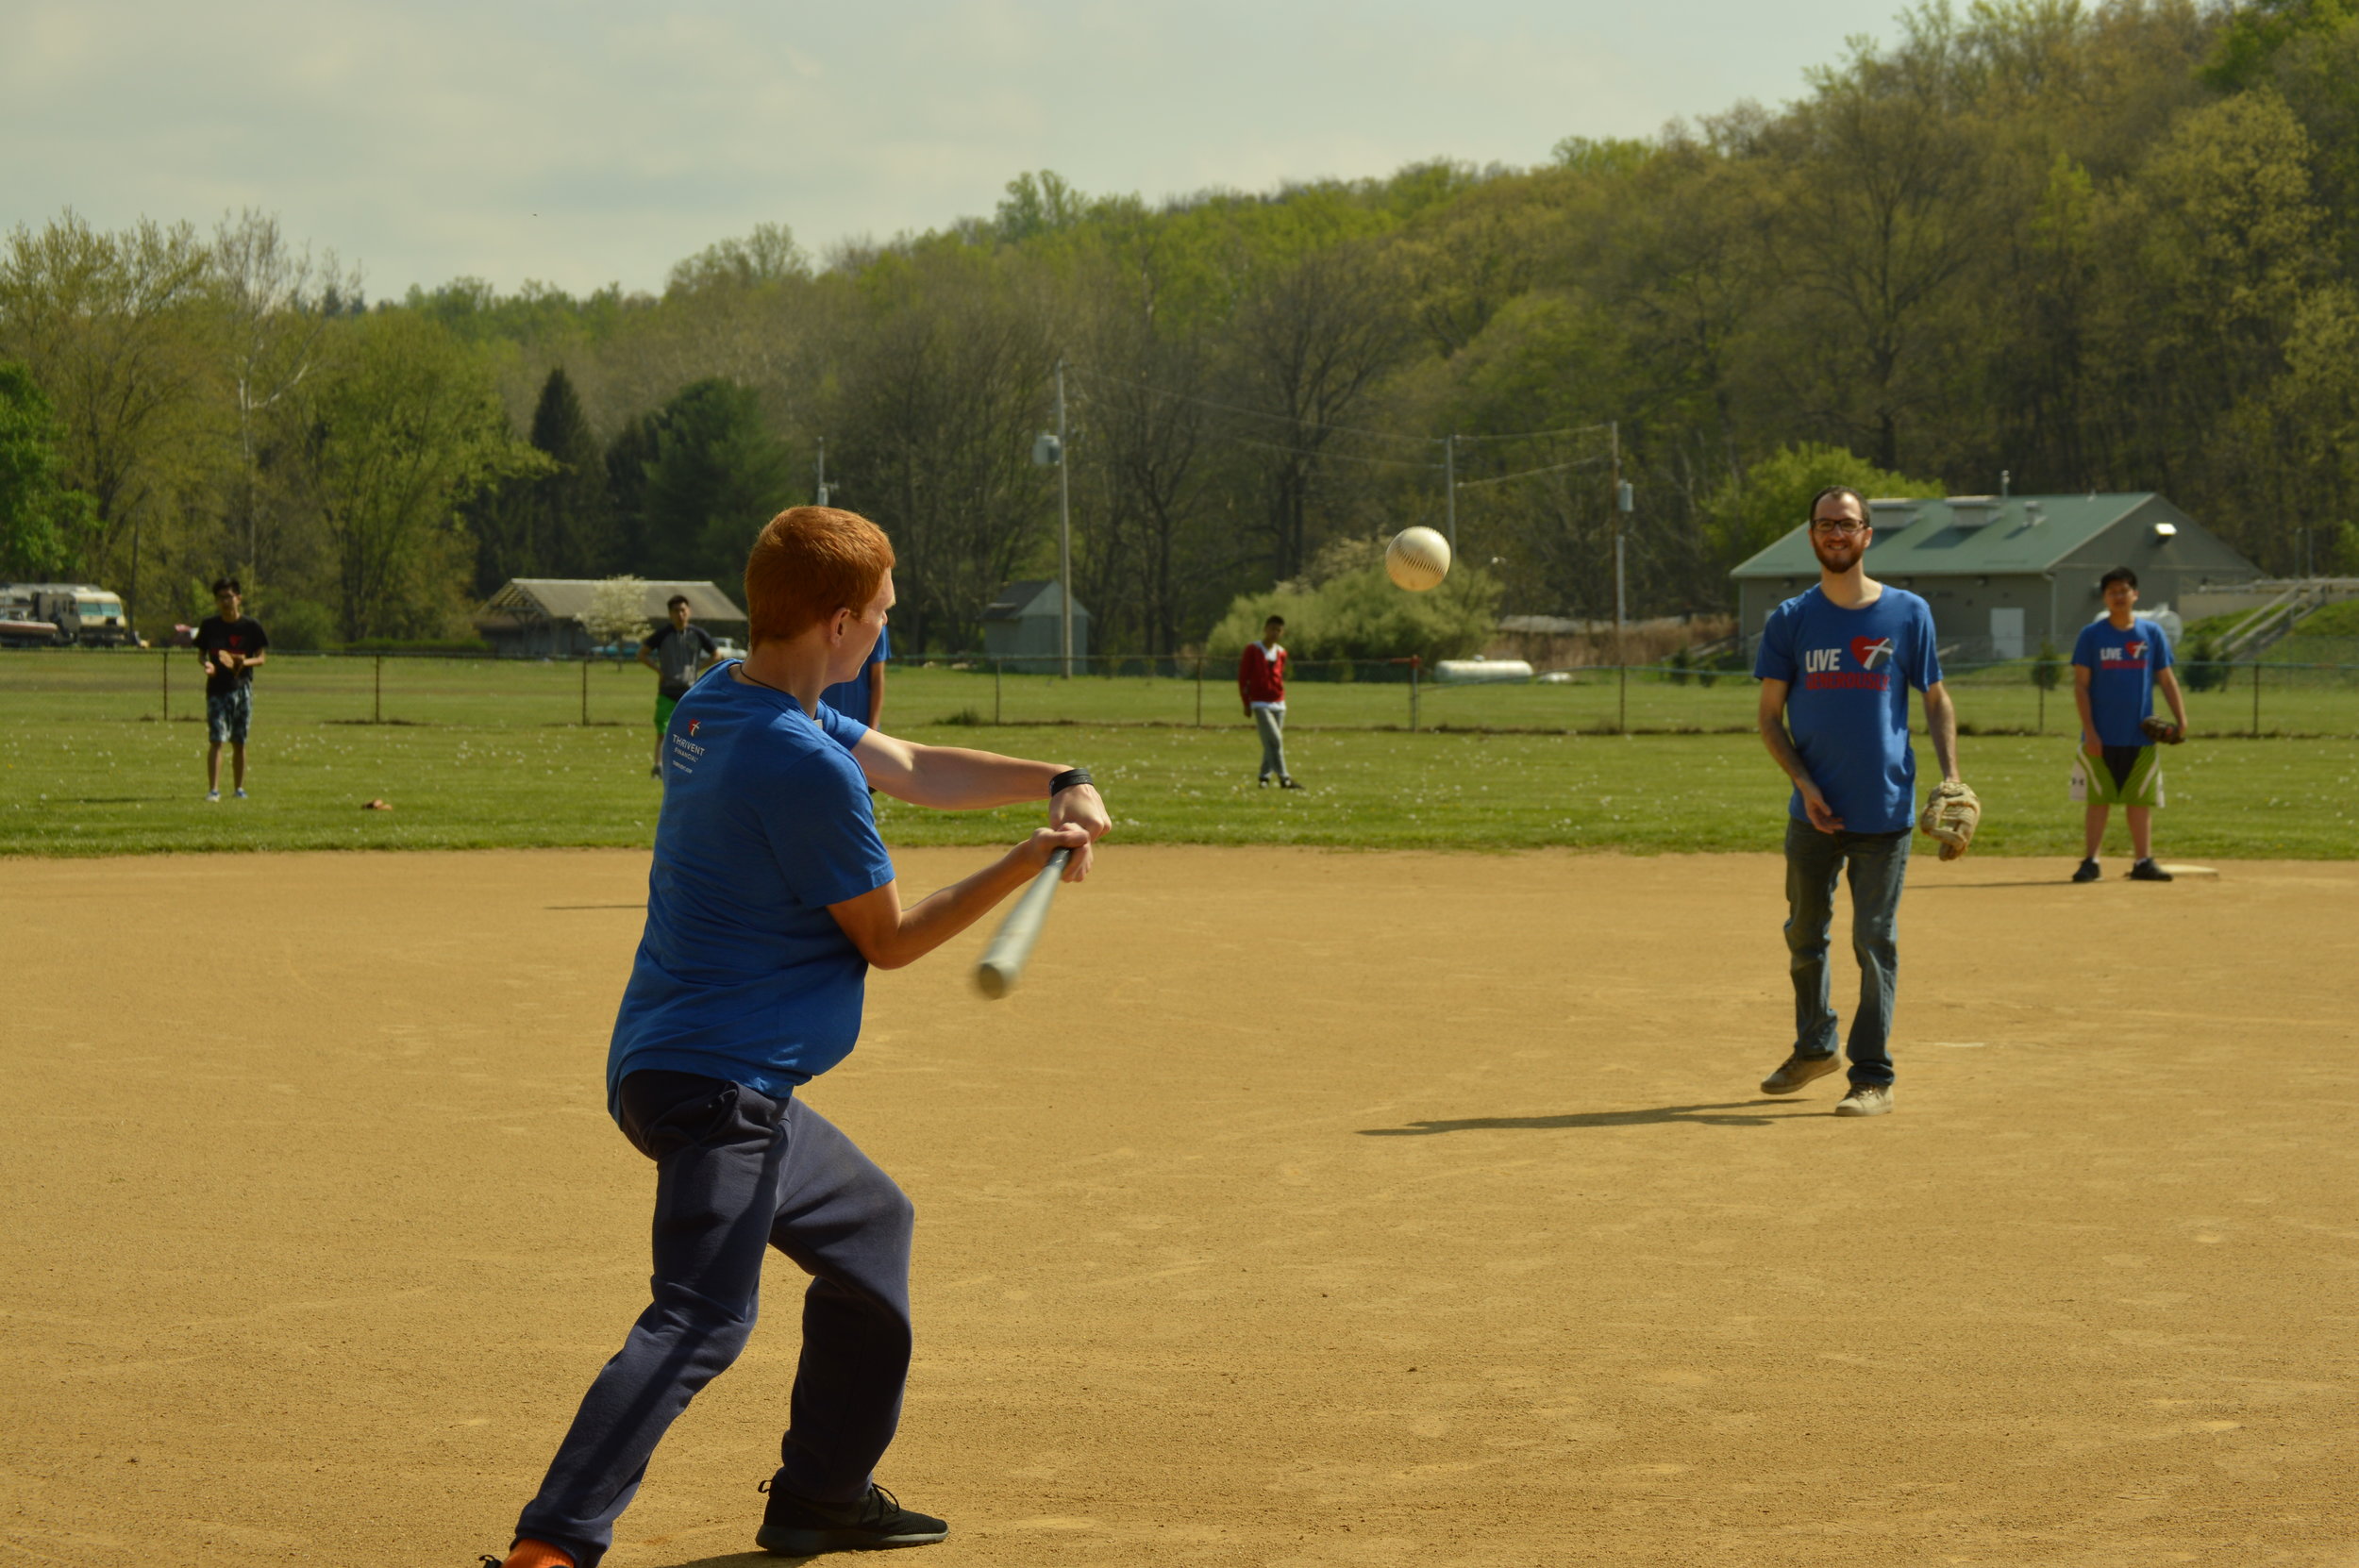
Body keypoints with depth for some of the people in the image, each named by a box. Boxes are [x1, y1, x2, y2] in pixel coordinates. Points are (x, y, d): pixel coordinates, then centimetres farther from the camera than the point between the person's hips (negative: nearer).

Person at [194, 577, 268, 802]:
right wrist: (206, 663, -13)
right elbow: (200, 653, 10)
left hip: (242, 687, 0)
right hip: (217, 688, 0)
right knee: (216, 739, -10)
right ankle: (213, 789, -12)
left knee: (239, 742, 7)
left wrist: (245, 662, -18)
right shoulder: (209, 625, 3)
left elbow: (261, 657, 3)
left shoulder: (251, 626, -1)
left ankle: (238, 788, 18)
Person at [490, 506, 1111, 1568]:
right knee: (702, 1320, -22)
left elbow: (913, 771, 16)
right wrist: (1028, 863, -4)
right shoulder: (805, 765, -20)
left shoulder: (718, 706, 9)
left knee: (872, 1225, 27)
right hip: (718, 1088, -11)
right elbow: (888, 940, -9)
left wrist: (1054, 783, 3)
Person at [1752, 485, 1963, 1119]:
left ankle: (1873, 1076, 3)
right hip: (1815, 813, 2)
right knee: (1805, 935, 12)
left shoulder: (1907, 613, 3)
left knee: (1876, 941, -2)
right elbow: (1770, 717, 5)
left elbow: (1937, 702, 9)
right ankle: (1814, 1046, 32)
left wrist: (1950, 778, -5)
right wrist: (1805, 783, -9)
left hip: (1886, 811, -2)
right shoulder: (1791, 620, 4)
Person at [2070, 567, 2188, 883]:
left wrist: (2181, 718, -6)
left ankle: (2143, 861, 10)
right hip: (2101, 737, -2)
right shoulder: (2092, 635, 0)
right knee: (2098, 800, 0)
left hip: (2140, 735, 2)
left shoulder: (2151, 633, 6)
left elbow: (2167, 680, 8)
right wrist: (2089, 731, -10)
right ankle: (2090, 862, 4)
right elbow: (2081, 685, -2)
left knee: (2140, 800, 5)